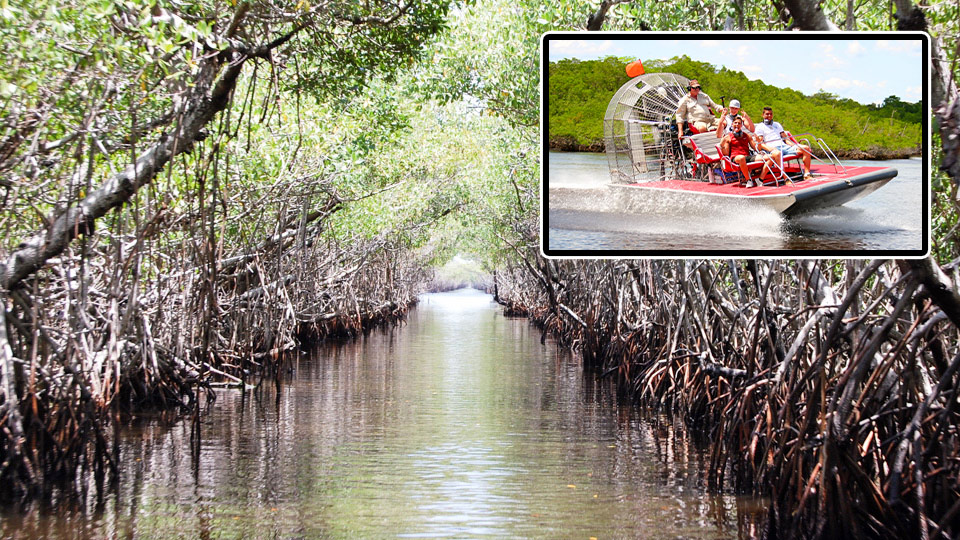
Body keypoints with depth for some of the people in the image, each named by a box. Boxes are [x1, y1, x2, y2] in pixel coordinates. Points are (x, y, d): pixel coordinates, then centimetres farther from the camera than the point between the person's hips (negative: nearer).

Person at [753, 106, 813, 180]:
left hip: (784, 146, 6)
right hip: (772, 149, -6)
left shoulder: (777, 124, 30)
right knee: (777, 153, -44)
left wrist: (795, 145, 7)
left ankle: (807, 174, -16)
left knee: (806, 148, -11)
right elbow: (760, 143, -2)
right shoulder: (760, 127, 12)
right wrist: (770, 148, -21)